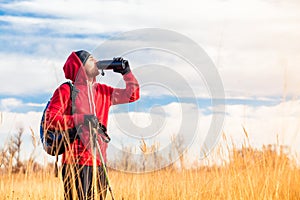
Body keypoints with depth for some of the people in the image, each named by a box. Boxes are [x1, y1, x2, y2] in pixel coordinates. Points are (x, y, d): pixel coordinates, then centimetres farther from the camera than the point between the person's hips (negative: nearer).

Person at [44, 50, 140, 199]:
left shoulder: (102, 91, 18)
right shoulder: (67, 90, -1)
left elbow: (132, 95, 27)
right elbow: (49, 118, -12)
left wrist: (126, 72, 15)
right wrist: (81, 119, -20)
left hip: (99, 163, 6)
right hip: (76, 161, -6)